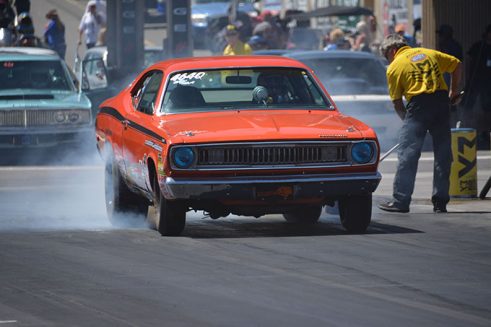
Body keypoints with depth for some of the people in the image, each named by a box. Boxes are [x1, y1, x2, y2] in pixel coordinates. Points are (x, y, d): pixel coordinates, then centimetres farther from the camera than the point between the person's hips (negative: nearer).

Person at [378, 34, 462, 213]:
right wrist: (453, 90, 28)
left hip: (419, 105, -5)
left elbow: (397, 102, 6)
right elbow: (457, 65, 19)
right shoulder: (429, 53, 18)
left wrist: (406, 119, 20)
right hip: (442, 100, 5)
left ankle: (400, 200, -3)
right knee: (443, 153, 9)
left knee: (407, 153, 0)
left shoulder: (394, 67, 5)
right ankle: (440, 202, 10)